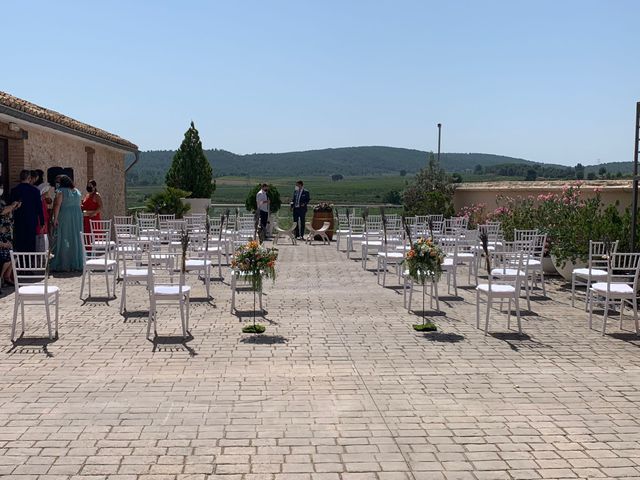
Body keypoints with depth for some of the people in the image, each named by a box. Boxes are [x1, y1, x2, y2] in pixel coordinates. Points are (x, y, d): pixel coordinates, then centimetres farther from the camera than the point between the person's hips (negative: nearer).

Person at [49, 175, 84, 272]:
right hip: (77, 217, 6)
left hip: (64, 217, -6)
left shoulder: (61, 191, -8)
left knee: (62, 240, -1)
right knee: (76, 240, 10)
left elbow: (57, 205, -17)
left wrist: (55, 218, -18)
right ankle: (76, 263, 12)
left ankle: (63, 265, -5)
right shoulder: (77, 192, 11)